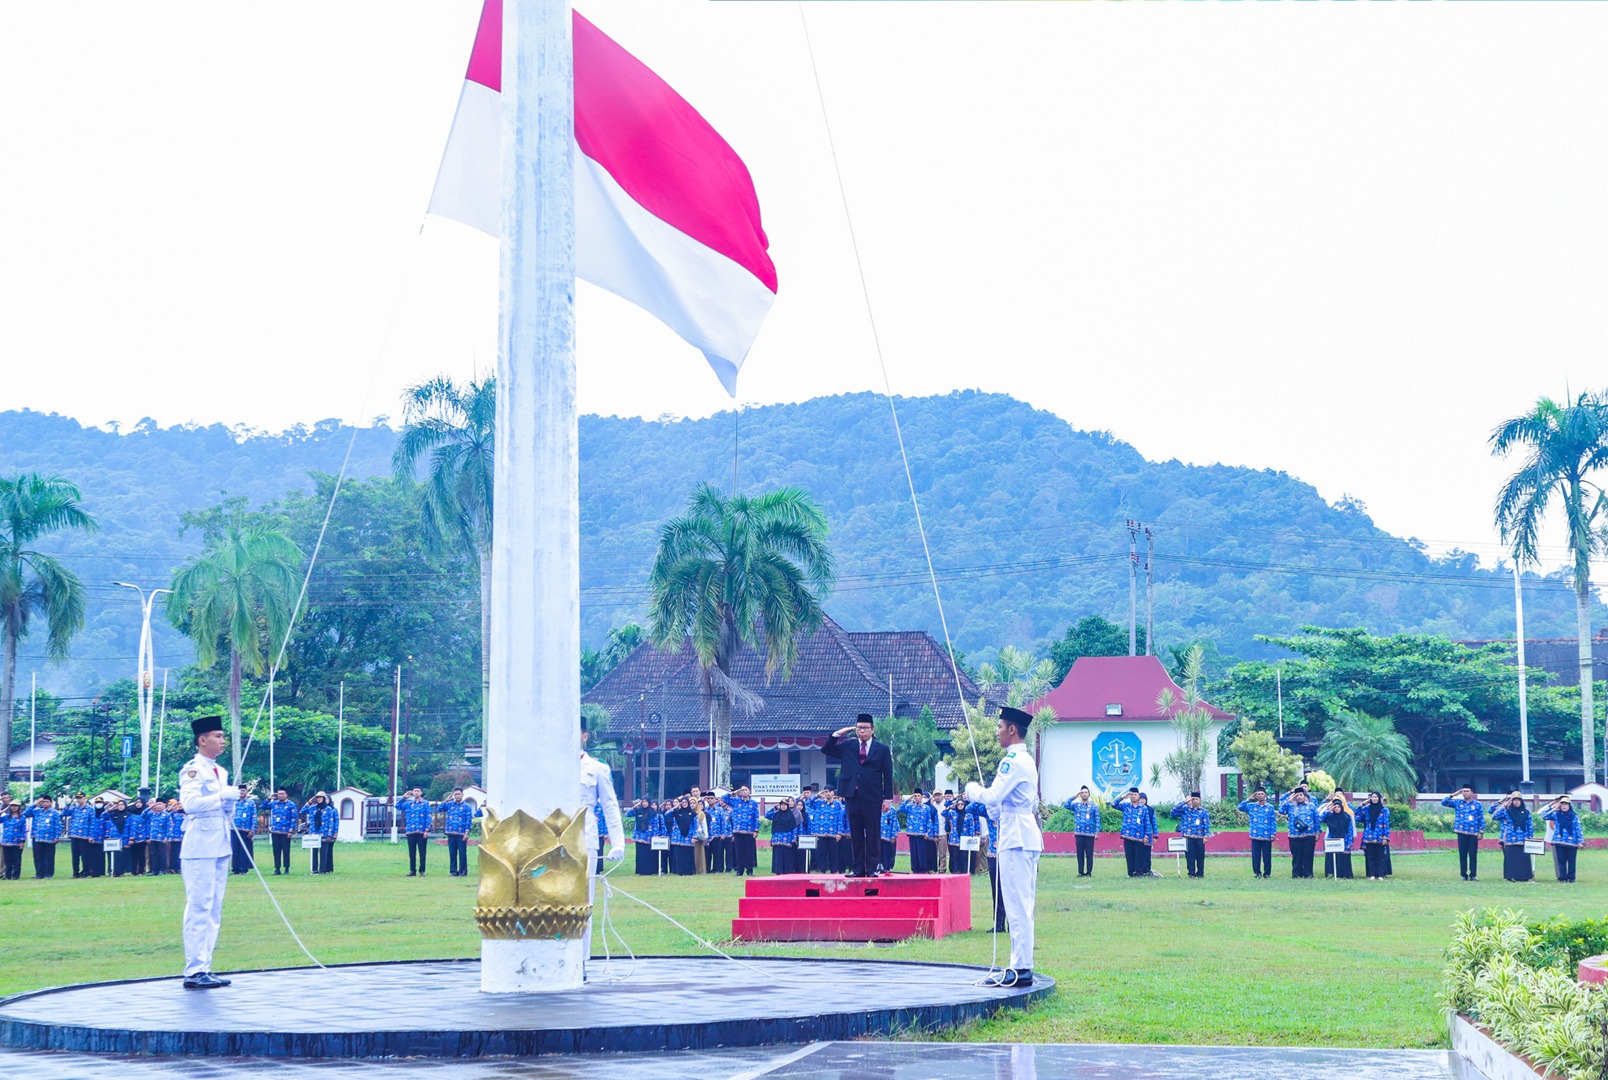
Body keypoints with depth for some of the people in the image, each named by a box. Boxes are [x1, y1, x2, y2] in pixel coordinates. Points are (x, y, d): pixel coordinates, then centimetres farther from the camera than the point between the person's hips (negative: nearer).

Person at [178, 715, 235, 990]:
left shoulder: (221, 771, 17)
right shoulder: (192, 769, -8)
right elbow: (189, 803, -23)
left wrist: (234, 800, 2)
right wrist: (224, 795, -21)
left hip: (220, 847, 9)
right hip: (200, 847, -9)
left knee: (214, 910, 10)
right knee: (199, 908, -9)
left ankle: (204, 969, 14)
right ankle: (194, 972, -8)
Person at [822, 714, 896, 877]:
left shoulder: (882, 749, 5)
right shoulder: (847, 747, 12)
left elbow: (888, 775, 3)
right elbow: (826, 750, 9)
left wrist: (887, 797, -3)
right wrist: (837, 735, -2)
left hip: (872, 798, -3)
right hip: (852, 796, 3)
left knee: (873, 834, -1)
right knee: (855, 834, 5)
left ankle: (872, 868, 4)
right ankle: (858, 868, 8)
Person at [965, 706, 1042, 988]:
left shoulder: (1013, 760, -13)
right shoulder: (1028, 760, 19)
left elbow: (992, 796, -20)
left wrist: (972, 789, -1)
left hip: (1016, 837, -10)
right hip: (1028, 835, 10)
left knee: (1017, 905, -10)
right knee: (1022, 905, 11)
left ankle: (1021, 970, -11)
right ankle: (1022, 966, 14)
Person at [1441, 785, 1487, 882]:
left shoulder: (1478, 804, 5)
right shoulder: (1457, 803, 9)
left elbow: (1481, 819, 3)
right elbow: (1443, 802, 3)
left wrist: (1481, 832, -3)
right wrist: (1453, 795, -1)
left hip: (1473, 833, -2)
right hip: (1461, 833, 2)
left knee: (1473, 854, -1)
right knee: (1462, 854, 2)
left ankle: (1473, 875, 4)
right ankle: (1464, 875, 8)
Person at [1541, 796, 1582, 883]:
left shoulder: (1574, 816, 1)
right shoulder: (1556, 815, 7)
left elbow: (1578, 829, 1)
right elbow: (1544, 816, 7)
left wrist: (1581, 841, -5)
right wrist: (1551, 807, 3)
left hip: (1572, 842, -2)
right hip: (1559, 842, 2)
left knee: (1571, 861, 3)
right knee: (1561, 860, 2)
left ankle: (1571, 877, 11)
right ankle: (1563, 877, 7)